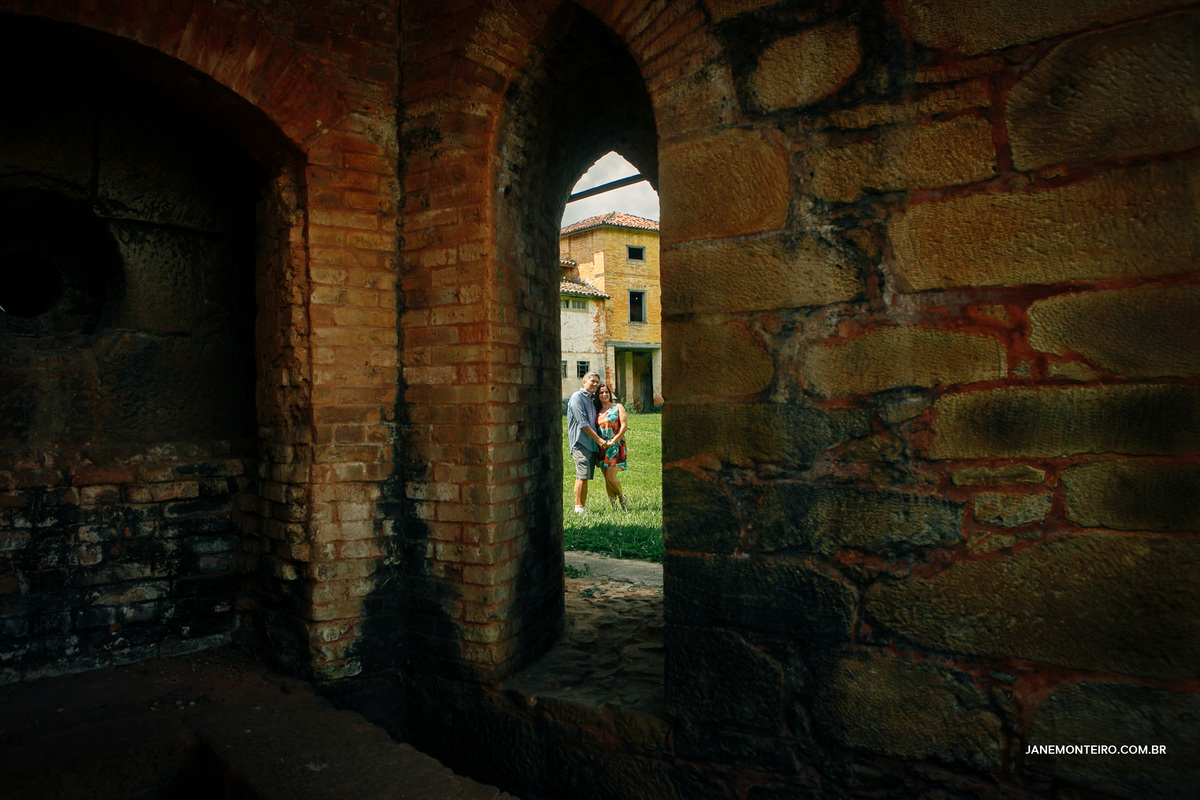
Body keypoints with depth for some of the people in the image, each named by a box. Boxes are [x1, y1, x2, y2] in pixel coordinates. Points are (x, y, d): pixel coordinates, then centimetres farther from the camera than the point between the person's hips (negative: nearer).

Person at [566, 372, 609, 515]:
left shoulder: (592, 399, 20)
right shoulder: (577, 397, -5)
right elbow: (583, 423, -12)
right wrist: (599, 439, -12)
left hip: (592, 444, 8)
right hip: (580, 442, -8)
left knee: (586, 477, 6)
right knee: (582, 476, -13)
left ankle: (583, 506, 8)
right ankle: (579, 507, -10)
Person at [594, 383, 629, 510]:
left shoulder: (618, 407, 3)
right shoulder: (597, 411, 14)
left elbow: (624, 426, -5)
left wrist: (613, 441, -13)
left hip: (615, 446, -4)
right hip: (602, 447, 4)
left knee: (611, 477, -13)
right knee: (606, 478, 3)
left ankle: (621, 497, 12)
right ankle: (612, 505, 14)